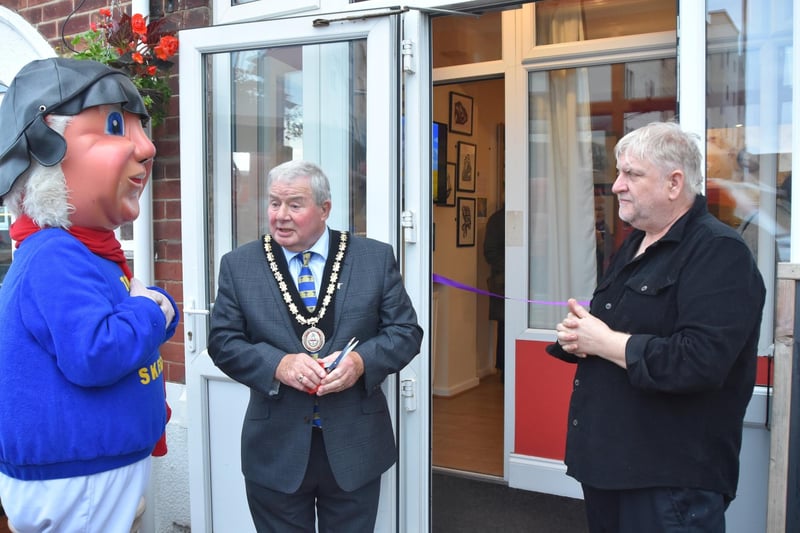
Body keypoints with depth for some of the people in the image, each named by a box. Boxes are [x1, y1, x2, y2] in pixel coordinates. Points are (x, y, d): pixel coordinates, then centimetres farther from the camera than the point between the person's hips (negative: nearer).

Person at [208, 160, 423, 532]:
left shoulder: (376, 257, -1)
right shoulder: (238, 265, 1)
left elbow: (406, 331, 0)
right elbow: (223, 341, -1)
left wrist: (361, 361, -19)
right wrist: (278, 364, -19)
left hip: (355, 445, 0)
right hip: (275, 449, 1)